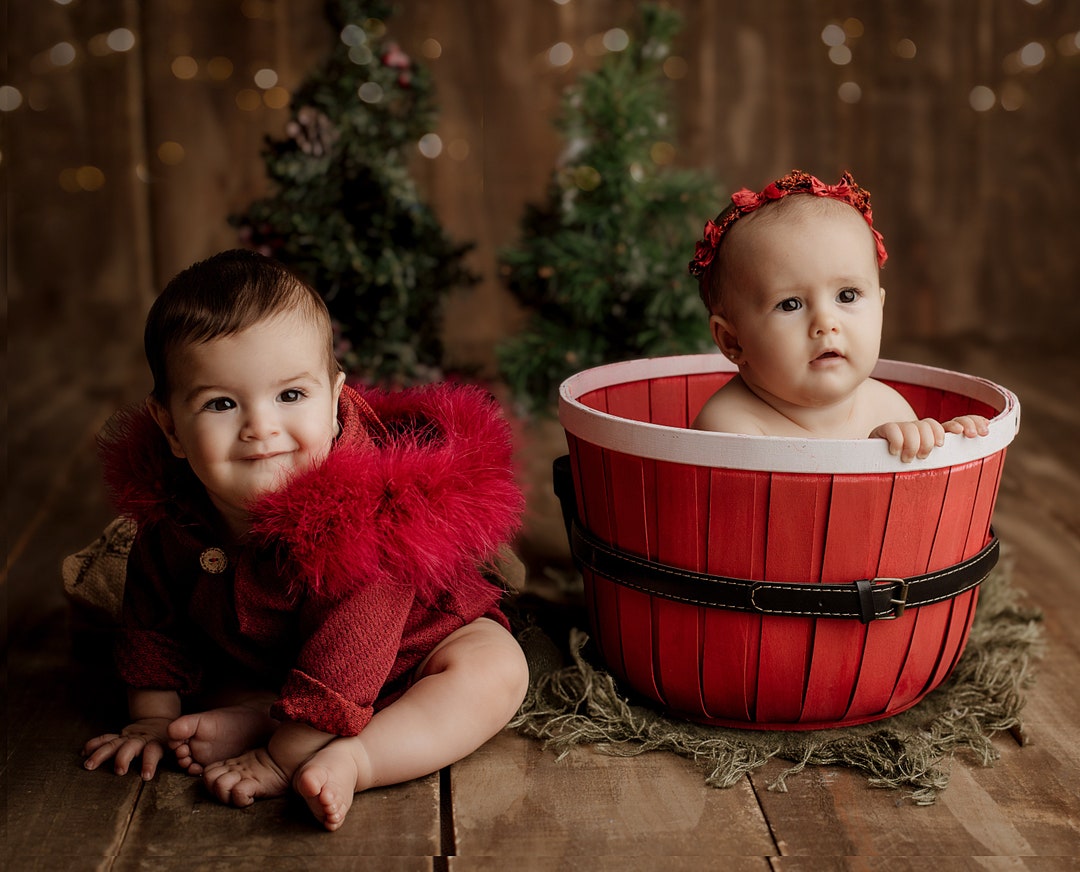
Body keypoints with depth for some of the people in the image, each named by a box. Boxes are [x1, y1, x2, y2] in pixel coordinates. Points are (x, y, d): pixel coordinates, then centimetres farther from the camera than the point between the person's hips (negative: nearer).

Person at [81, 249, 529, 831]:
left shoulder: (358, 519, -39)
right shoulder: (169, 510, -21)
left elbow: (343, 660, -35)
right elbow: (155, 619, -2)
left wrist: (283, 759, -31)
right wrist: (155, 717, 0)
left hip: (403, 649, -5)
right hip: (260, 660, 5)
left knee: (497, 669, -27)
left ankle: (346, 759, -34)